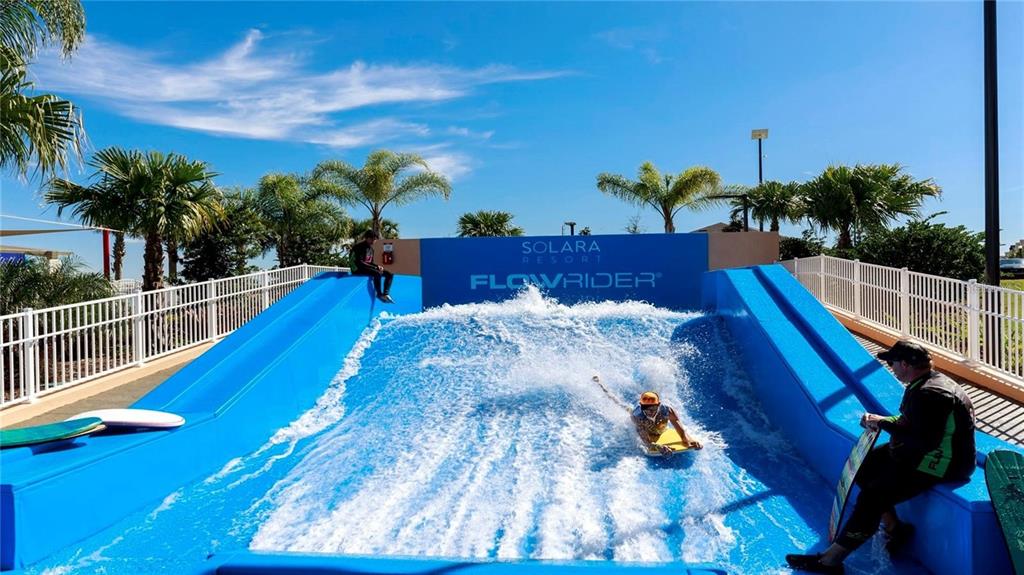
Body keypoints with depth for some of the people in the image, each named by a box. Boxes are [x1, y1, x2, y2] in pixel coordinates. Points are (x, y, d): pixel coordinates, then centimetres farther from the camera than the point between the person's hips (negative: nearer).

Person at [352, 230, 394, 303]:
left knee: (390, 274, -4)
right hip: (359, 269, -9)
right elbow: (359, 262, -19)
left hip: (369, 268, 9)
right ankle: (379, 294, -22)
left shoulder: (371, 248, 14)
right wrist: (375, 267, -22)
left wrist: (378, 266, -4)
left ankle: (385, 294, -16)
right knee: (377, 273, -35)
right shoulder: (359, 247, -11)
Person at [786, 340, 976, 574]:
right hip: (921, 451, 11)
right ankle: (894, 528, 17)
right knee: (864, 466, 11)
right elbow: (910, 422, 15)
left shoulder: (930, 394, -26)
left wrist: (884, 423, -22)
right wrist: (879, 421, -1)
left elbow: (924, 442, -31)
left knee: (872, 496, -17)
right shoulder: (927, 382, 7)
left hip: (942, 464, -11)